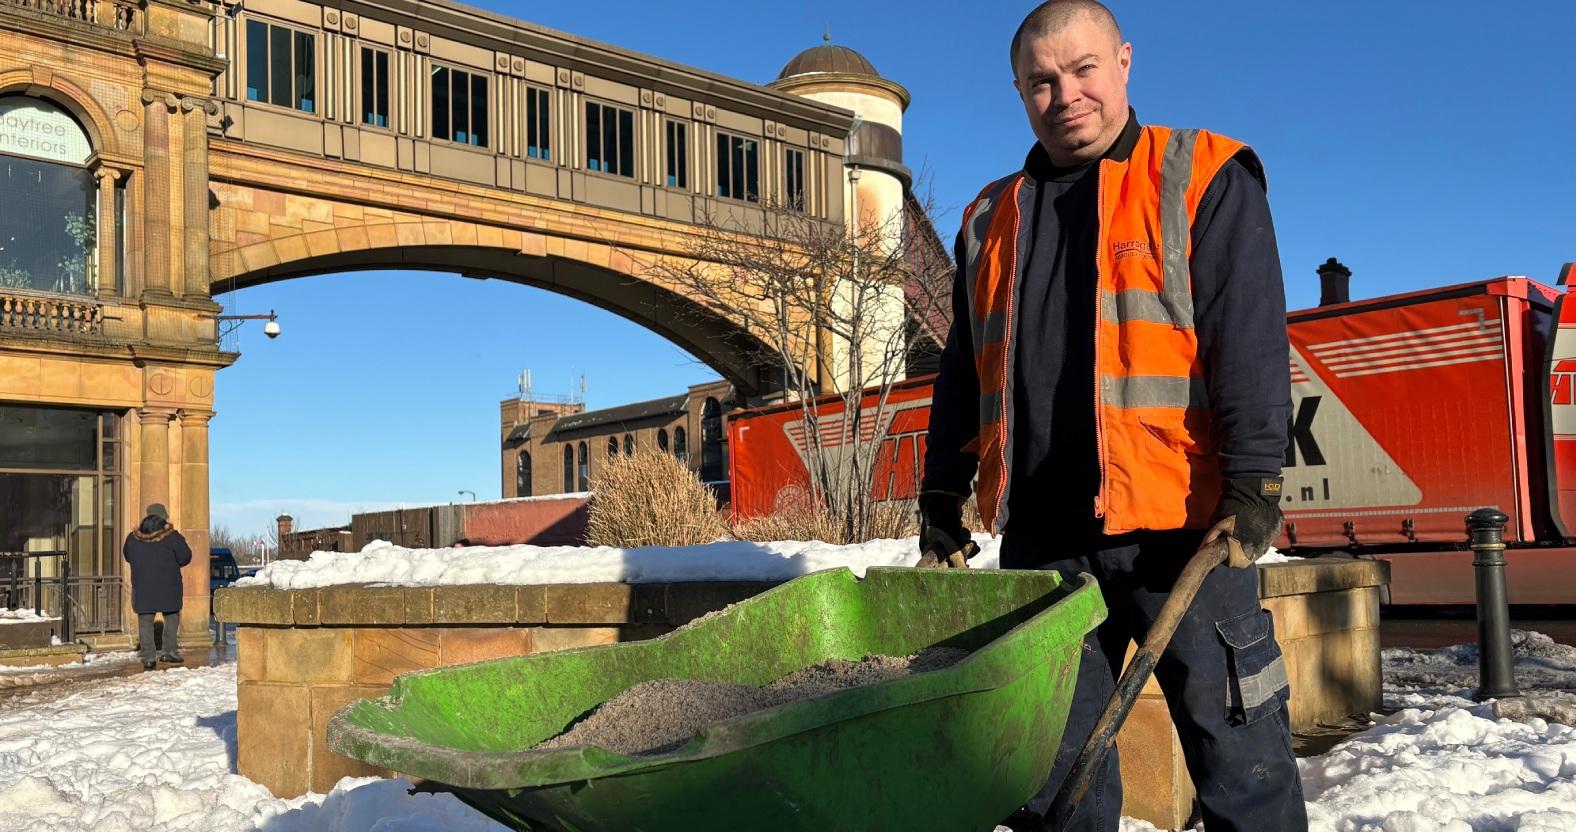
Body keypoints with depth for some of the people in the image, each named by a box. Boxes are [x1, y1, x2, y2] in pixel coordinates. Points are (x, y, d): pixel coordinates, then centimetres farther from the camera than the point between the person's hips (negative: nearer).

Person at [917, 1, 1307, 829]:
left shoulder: (1202, 178, 5)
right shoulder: (991, 219, 18)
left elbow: (1250, 338, -5)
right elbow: (962, 373, 20)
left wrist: (1254, 482, -14)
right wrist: (941, 498, 16)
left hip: (1179, 521, -4)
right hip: (1041, 530, 4)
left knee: (1236, 746, 1)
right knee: (1050, 755, 10)